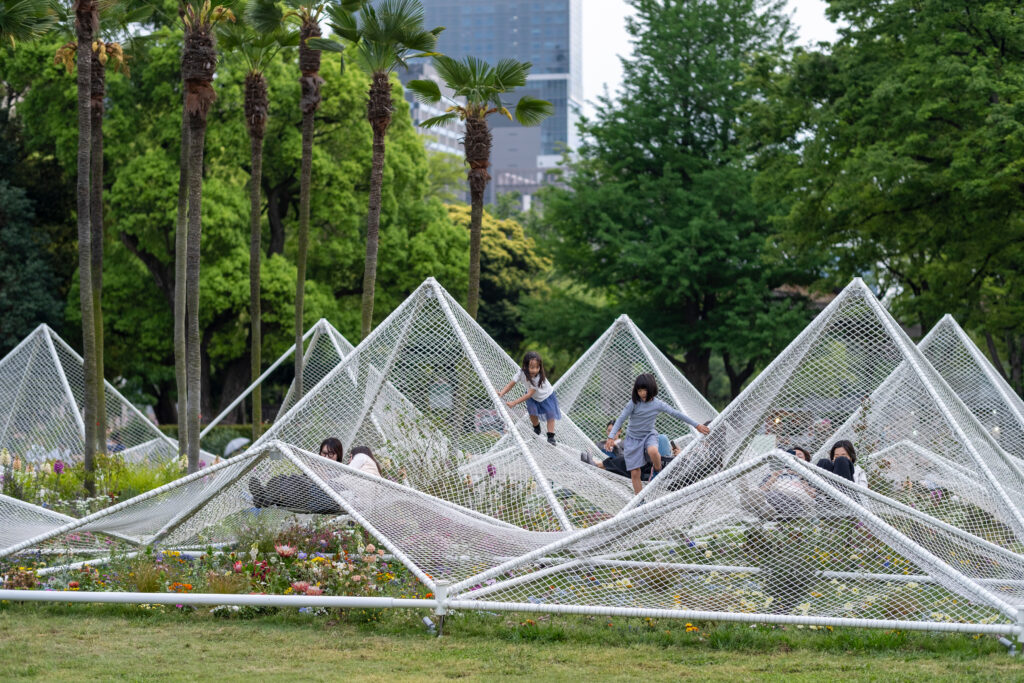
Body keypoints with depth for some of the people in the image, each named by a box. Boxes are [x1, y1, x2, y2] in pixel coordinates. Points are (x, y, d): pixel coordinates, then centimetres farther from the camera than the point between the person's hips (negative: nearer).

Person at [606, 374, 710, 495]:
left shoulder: (658, 404, -9)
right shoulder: (634, 403, -13)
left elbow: (677, 414, -5)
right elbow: (621, 419, -13)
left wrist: (697, 425, -4)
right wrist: (611, 437, -24)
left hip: (649, 435, 0)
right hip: (633, 438, 0)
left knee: (653, 451, -37)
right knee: (635, 473, -4)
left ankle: (657, 470, -5)